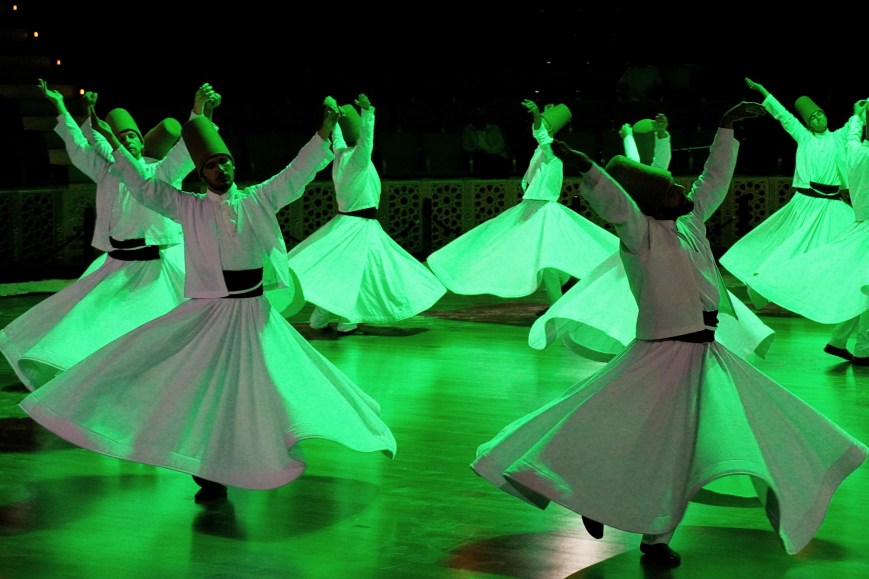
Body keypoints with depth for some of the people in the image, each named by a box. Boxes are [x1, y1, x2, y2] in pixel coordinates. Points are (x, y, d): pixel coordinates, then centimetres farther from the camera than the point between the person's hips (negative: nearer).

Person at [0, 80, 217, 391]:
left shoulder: (159, 174, -7)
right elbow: (79, 145, 19)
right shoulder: (107, 173, 7)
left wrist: (198, 110, -37)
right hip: (118, 268, 6)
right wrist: (60, 107, 25)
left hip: (156, 270, -6)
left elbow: (188, 149, -22)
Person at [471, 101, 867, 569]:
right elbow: (614, 202, -31)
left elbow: (716, 179, 23)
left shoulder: (690, 220, 9)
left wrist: (726, 129, 26)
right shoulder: (640, 232, -12)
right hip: (664, 353, -8)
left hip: (705, 354, 8)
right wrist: (585, 169, -50)